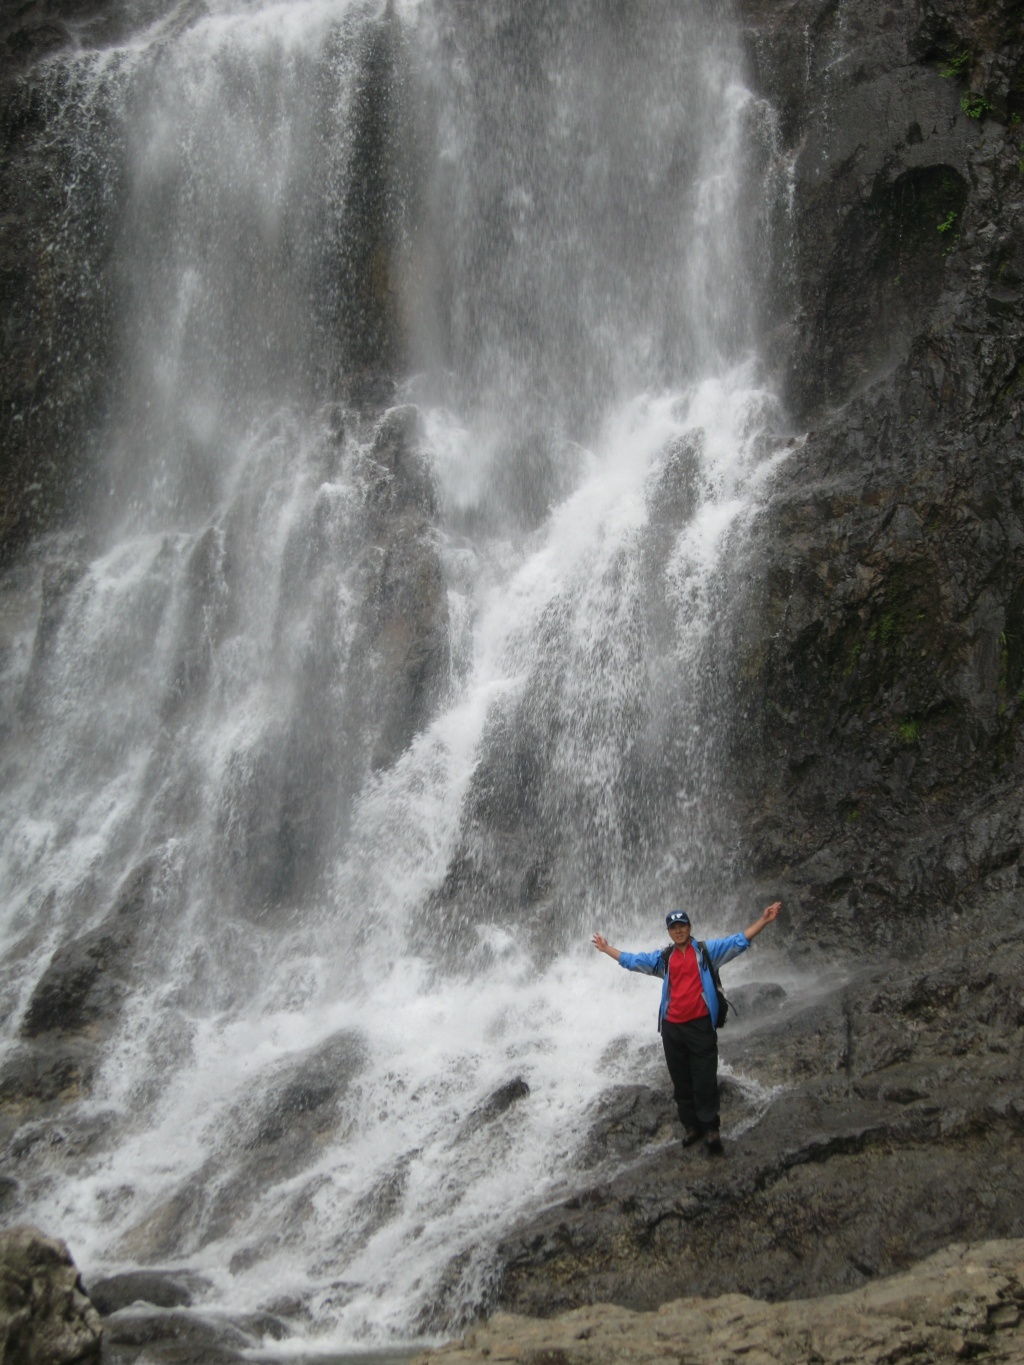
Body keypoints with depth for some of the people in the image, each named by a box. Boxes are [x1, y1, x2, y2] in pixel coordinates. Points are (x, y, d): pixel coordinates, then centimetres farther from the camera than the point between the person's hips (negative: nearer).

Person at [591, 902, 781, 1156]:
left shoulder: (707, 950, 1)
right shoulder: (663, 958, 11)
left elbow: (738, 942, -6)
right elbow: (632, 960, 20)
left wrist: (763, 921, -15)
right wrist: (607, 949, 23)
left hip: (700, 1026, -4)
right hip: (671, 1028, 4)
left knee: (705, 1081, -2)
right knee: (681, 1081, 11)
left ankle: (711, 1129, 7)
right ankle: (690, 1125, 22)